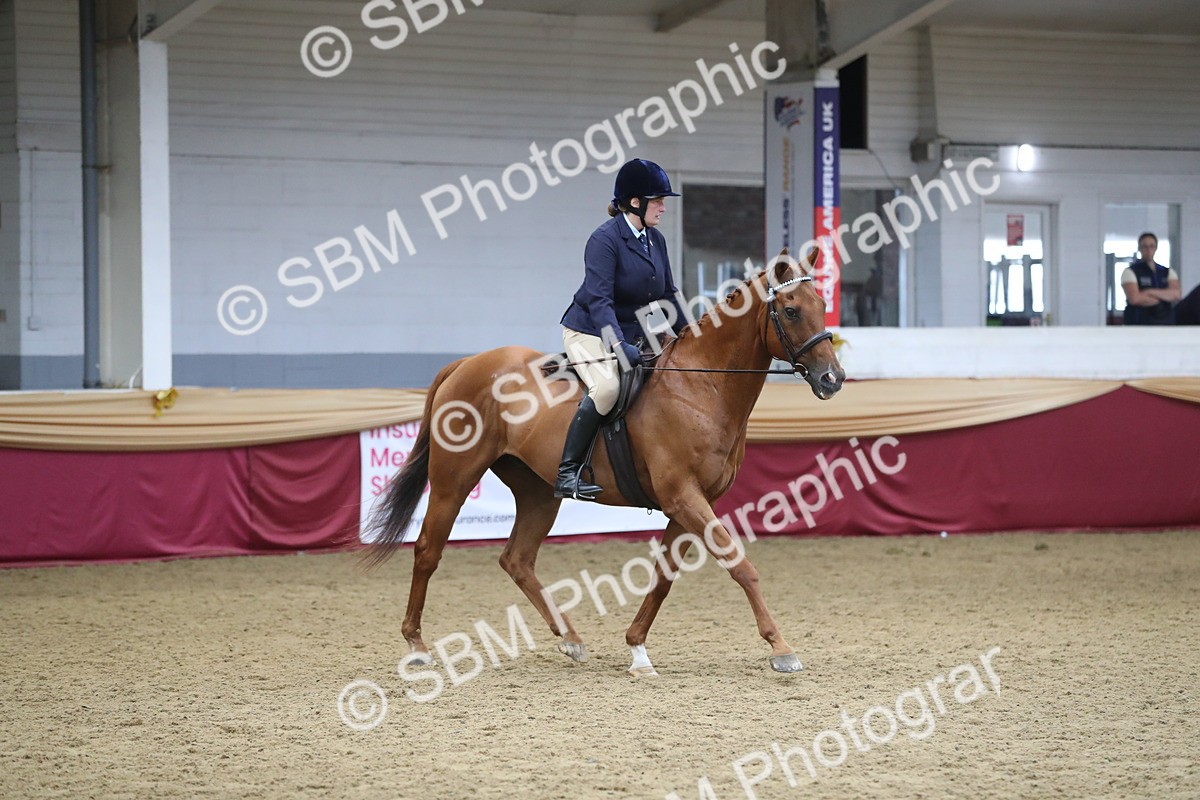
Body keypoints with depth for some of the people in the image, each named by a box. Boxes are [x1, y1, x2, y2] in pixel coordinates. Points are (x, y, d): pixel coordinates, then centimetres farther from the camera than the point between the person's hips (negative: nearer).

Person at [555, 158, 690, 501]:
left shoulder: (656, 241, 7)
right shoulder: (605, 239, -18)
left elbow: (668, 294, 16)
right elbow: (599, 300, -26)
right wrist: (620, 346, -37)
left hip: (633, 332, 9)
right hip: (589, 331, -8)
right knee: (607, 386, -31)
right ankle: (567, 474, -29)